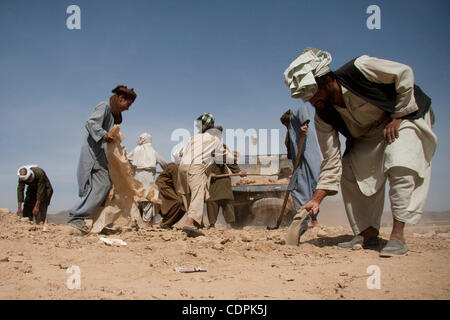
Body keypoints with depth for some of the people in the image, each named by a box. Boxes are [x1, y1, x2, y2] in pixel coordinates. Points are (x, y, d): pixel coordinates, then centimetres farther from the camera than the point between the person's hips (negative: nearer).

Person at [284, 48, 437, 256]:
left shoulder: (360, 69, -31)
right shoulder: (323, 118, -17)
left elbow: (405, 75, -19)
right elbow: (332, 161, -14)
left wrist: (397, 117, -21)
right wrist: (316, 199, -22)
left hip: (406, 113, -5)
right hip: (367, 136, 5)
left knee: (400, 166, -27)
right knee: (350, 172, -8)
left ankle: (398, 235, -22)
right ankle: (367, 233, 4)